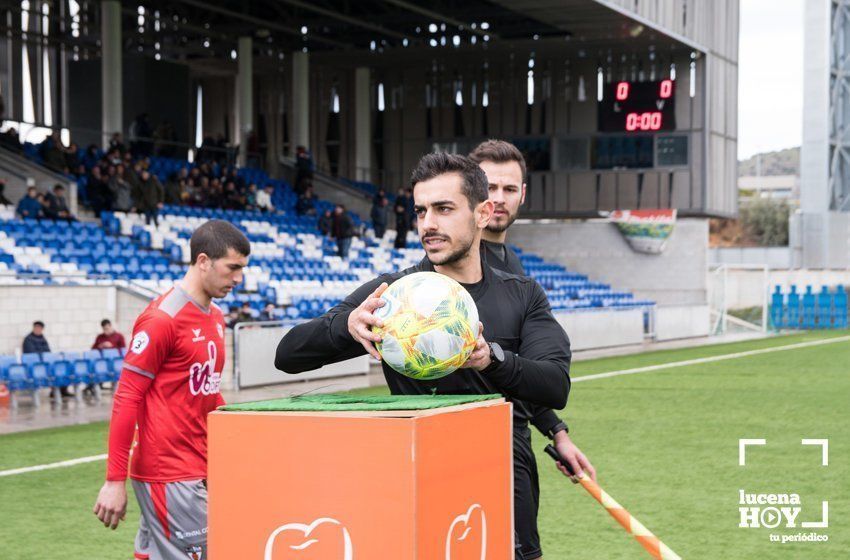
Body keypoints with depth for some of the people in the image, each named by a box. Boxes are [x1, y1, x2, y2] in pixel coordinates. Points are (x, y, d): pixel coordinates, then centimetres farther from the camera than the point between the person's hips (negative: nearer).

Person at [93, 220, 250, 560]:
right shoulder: (163, 318, -13)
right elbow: (126, 400, -13)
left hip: (200, 470, 8)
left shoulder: (216, 317, 13)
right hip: (169, 476, -8)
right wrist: (115, 481, -15)